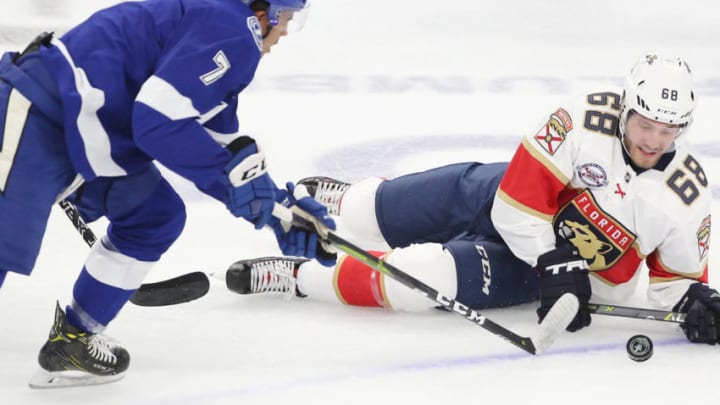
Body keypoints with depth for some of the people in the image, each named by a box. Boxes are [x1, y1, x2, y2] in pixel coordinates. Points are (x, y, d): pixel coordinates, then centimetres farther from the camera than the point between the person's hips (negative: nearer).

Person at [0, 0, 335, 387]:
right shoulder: (233, 32, -13)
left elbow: (220, 143, 23)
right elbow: (158, 120, -22)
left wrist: (279, 209, 20)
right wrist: (236, 172, -16)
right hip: (40, 115, -11)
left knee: (156, 217, 13)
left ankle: (72, 339, 17)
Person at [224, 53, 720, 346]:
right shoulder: (588, 118, -27)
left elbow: (677, 276, -7)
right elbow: (520, 199, -24)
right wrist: (556, 263, -31)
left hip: (548, 270, -1)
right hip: (498, 200, 1)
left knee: (423, 276, -23)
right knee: (373, 212, 15)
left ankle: (300, 276, -5)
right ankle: (328, 199, 54)